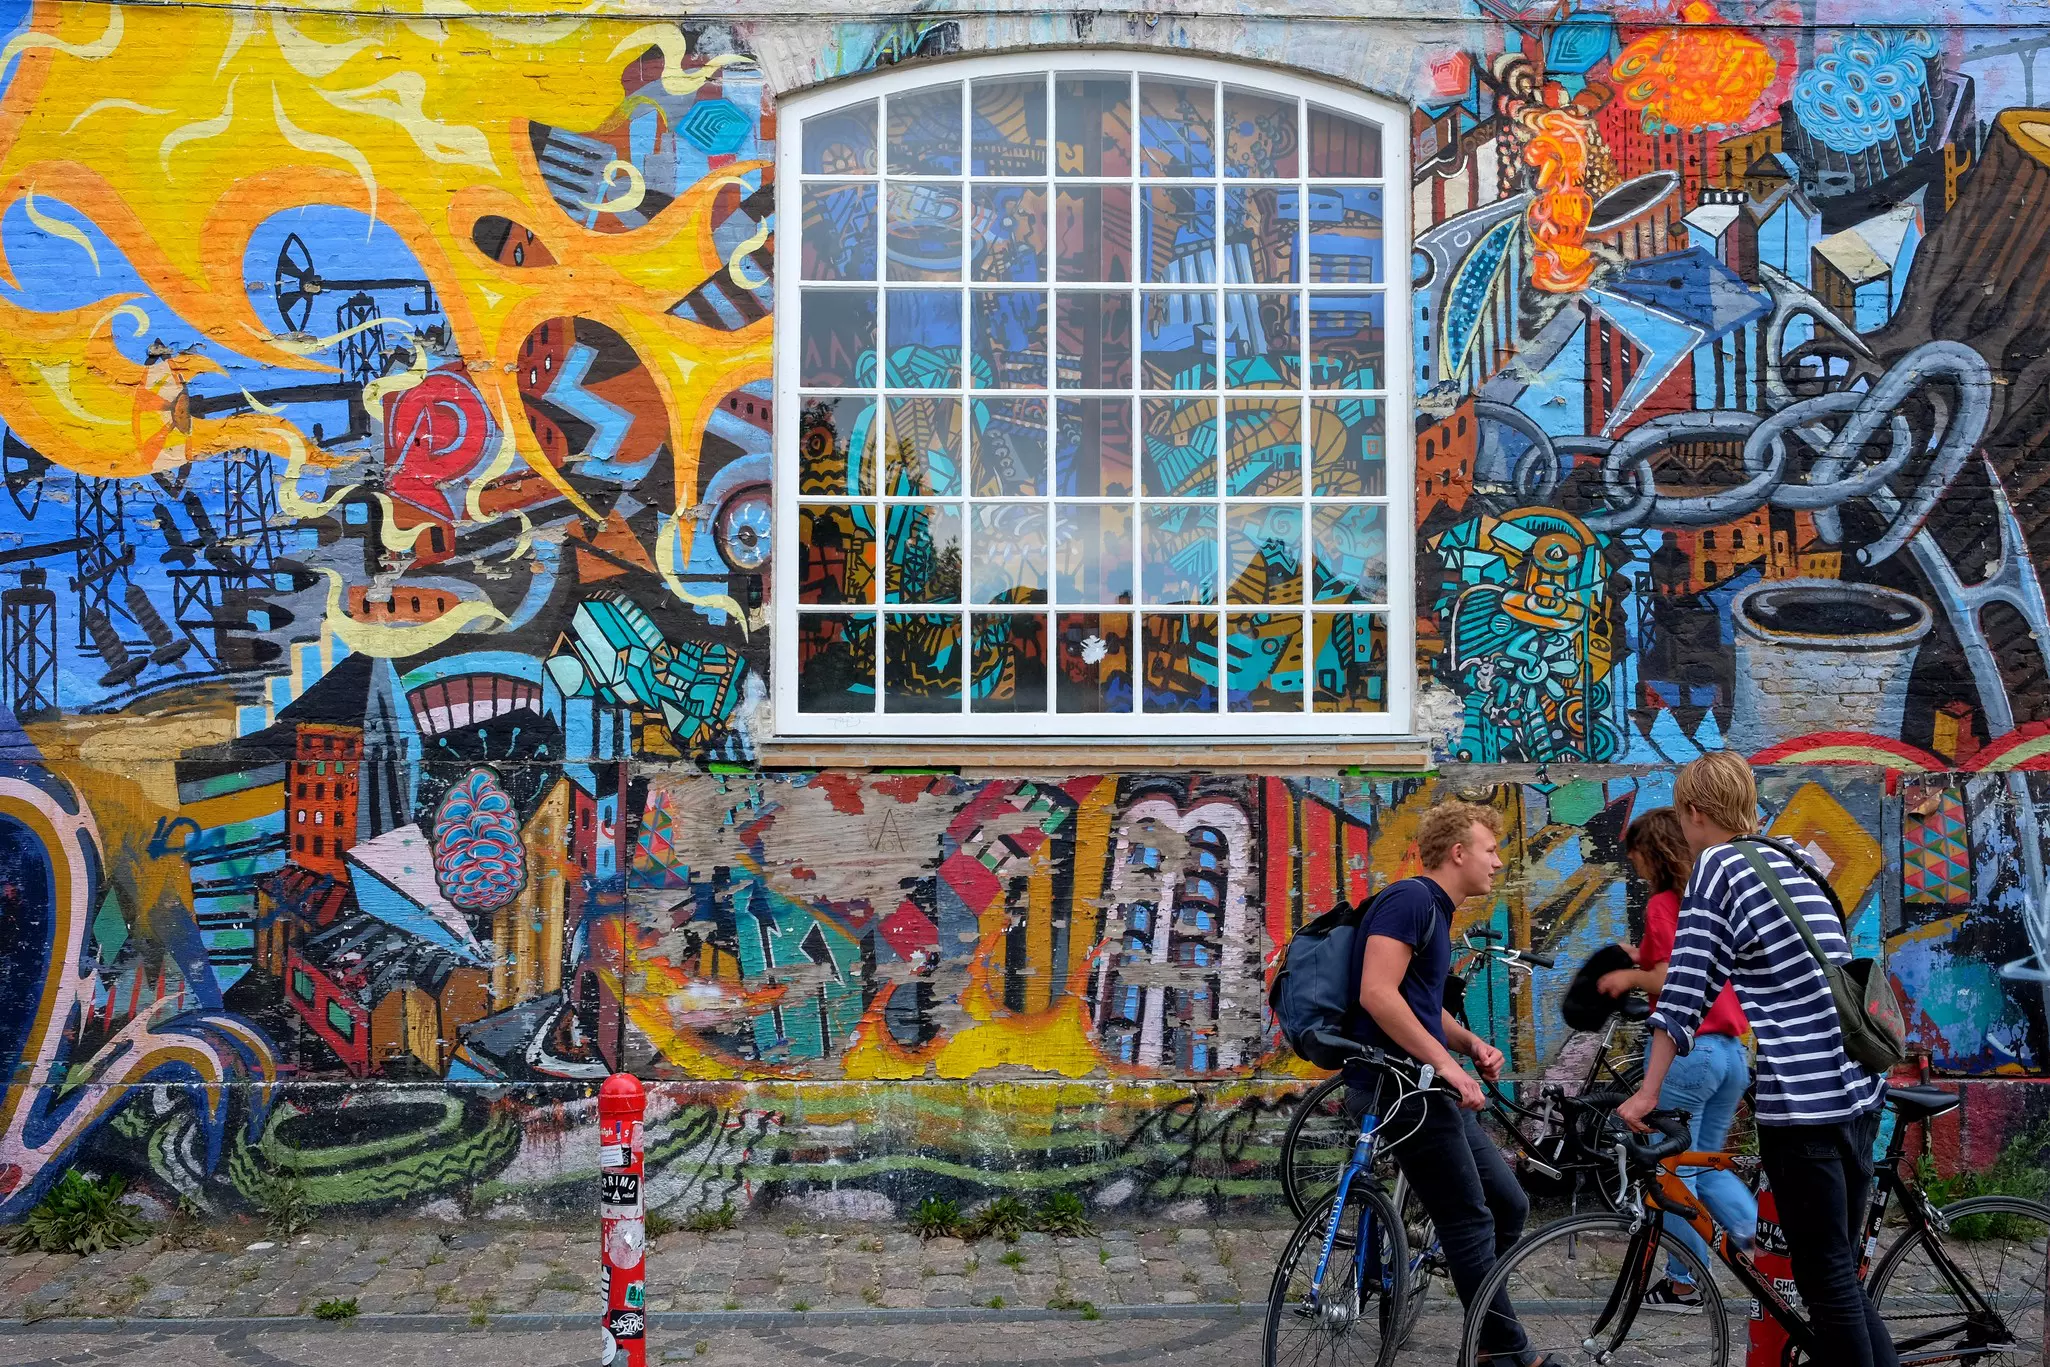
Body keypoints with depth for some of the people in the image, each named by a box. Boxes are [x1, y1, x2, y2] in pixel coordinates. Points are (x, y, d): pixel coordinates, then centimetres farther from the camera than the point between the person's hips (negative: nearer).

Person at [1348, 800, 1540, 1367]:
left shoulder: (1436, 911, 18)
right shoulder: (1409, 899, -13)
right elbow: (1378, 994, -24)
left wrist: (1470, 1042, 10)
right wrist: (1446, 1062, -20)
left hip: (1428, 1087, 10)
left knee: (1509, 1207, 11)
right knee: (1471, 1223, -5)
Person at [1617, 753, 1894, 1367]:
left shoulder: (1718, 865, -5)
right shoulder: (1794, 863, 16)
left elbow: (1685, 989, -9)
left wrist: (1648, 1093, -4)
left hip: (1800, 1099, -8)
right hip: (1860, 1091, 8)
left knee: (1824, 1278, 2)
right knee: (1842, 1269, 17)